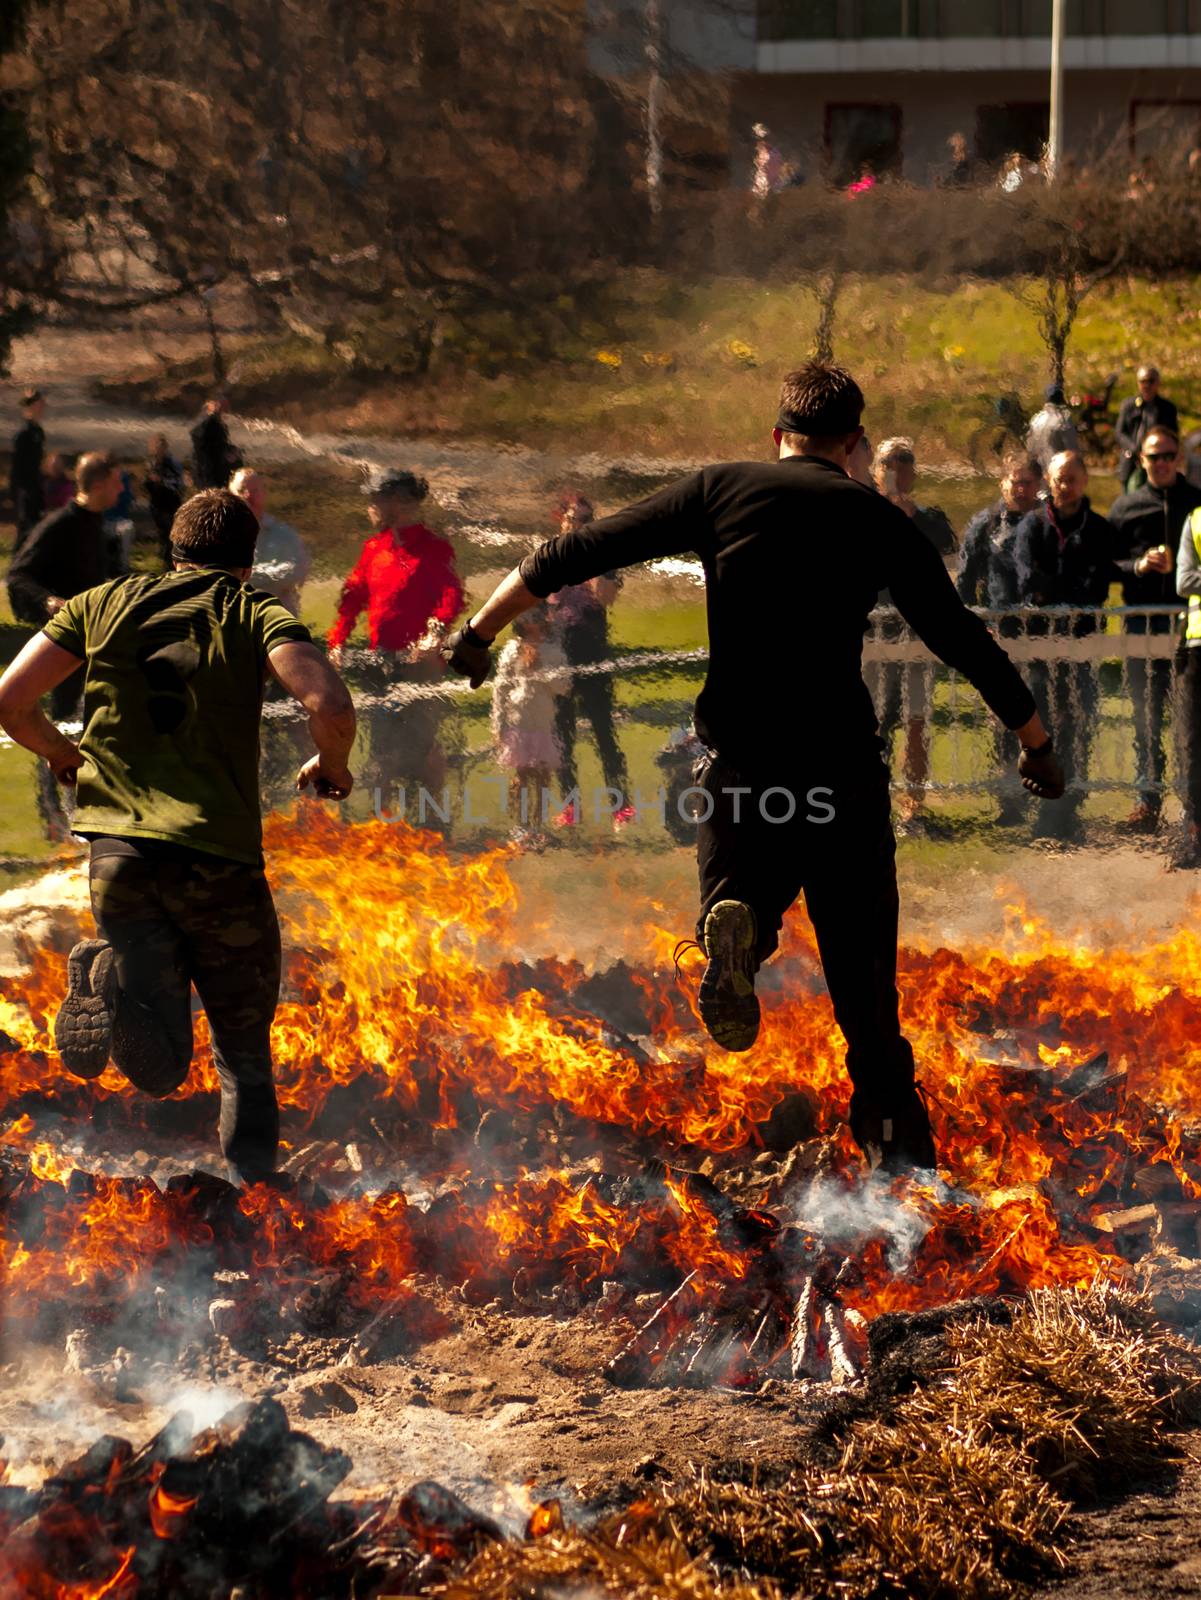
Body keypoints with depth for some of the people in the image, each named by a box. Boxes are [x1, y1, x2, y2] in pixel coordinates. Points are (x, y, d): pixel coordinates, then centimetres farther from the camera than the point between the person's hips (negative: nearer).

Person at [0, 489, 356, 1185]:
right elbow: (331, 706, -13)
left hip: (118, 848, 2)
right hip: (219, 856, -2)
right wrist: (332, 767, 8)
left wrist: (62, 754, 27)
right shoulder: (257, 612, 4)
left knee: (163, 1066, 3)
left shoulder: (103, 604, 13)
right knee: (246, 1055, 15)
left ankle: (116, 980, -24)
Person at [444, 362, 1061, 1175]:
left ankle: (738, 922, -21)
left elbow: (580, 552, 5)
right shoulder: (878, 519, 8)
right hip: (843, 756, 0)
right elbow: (963, 637, 10)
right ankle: (895, 1128, -1)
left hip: (741, 750, 0)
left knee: (750, 893, 17)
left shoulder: (721, 491, 7)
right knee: (861, 956, 9)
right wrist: (1038, 742, 20)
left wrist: (481, 630, 14)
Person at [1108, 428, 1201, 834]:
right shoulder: (1126, 507, 11)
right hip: (1141, 620, 1)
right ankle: (1149, 796, 7)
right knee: (1145, 713, 3)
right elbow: (1107, 564, 10)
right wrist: (1139, 566, -9)